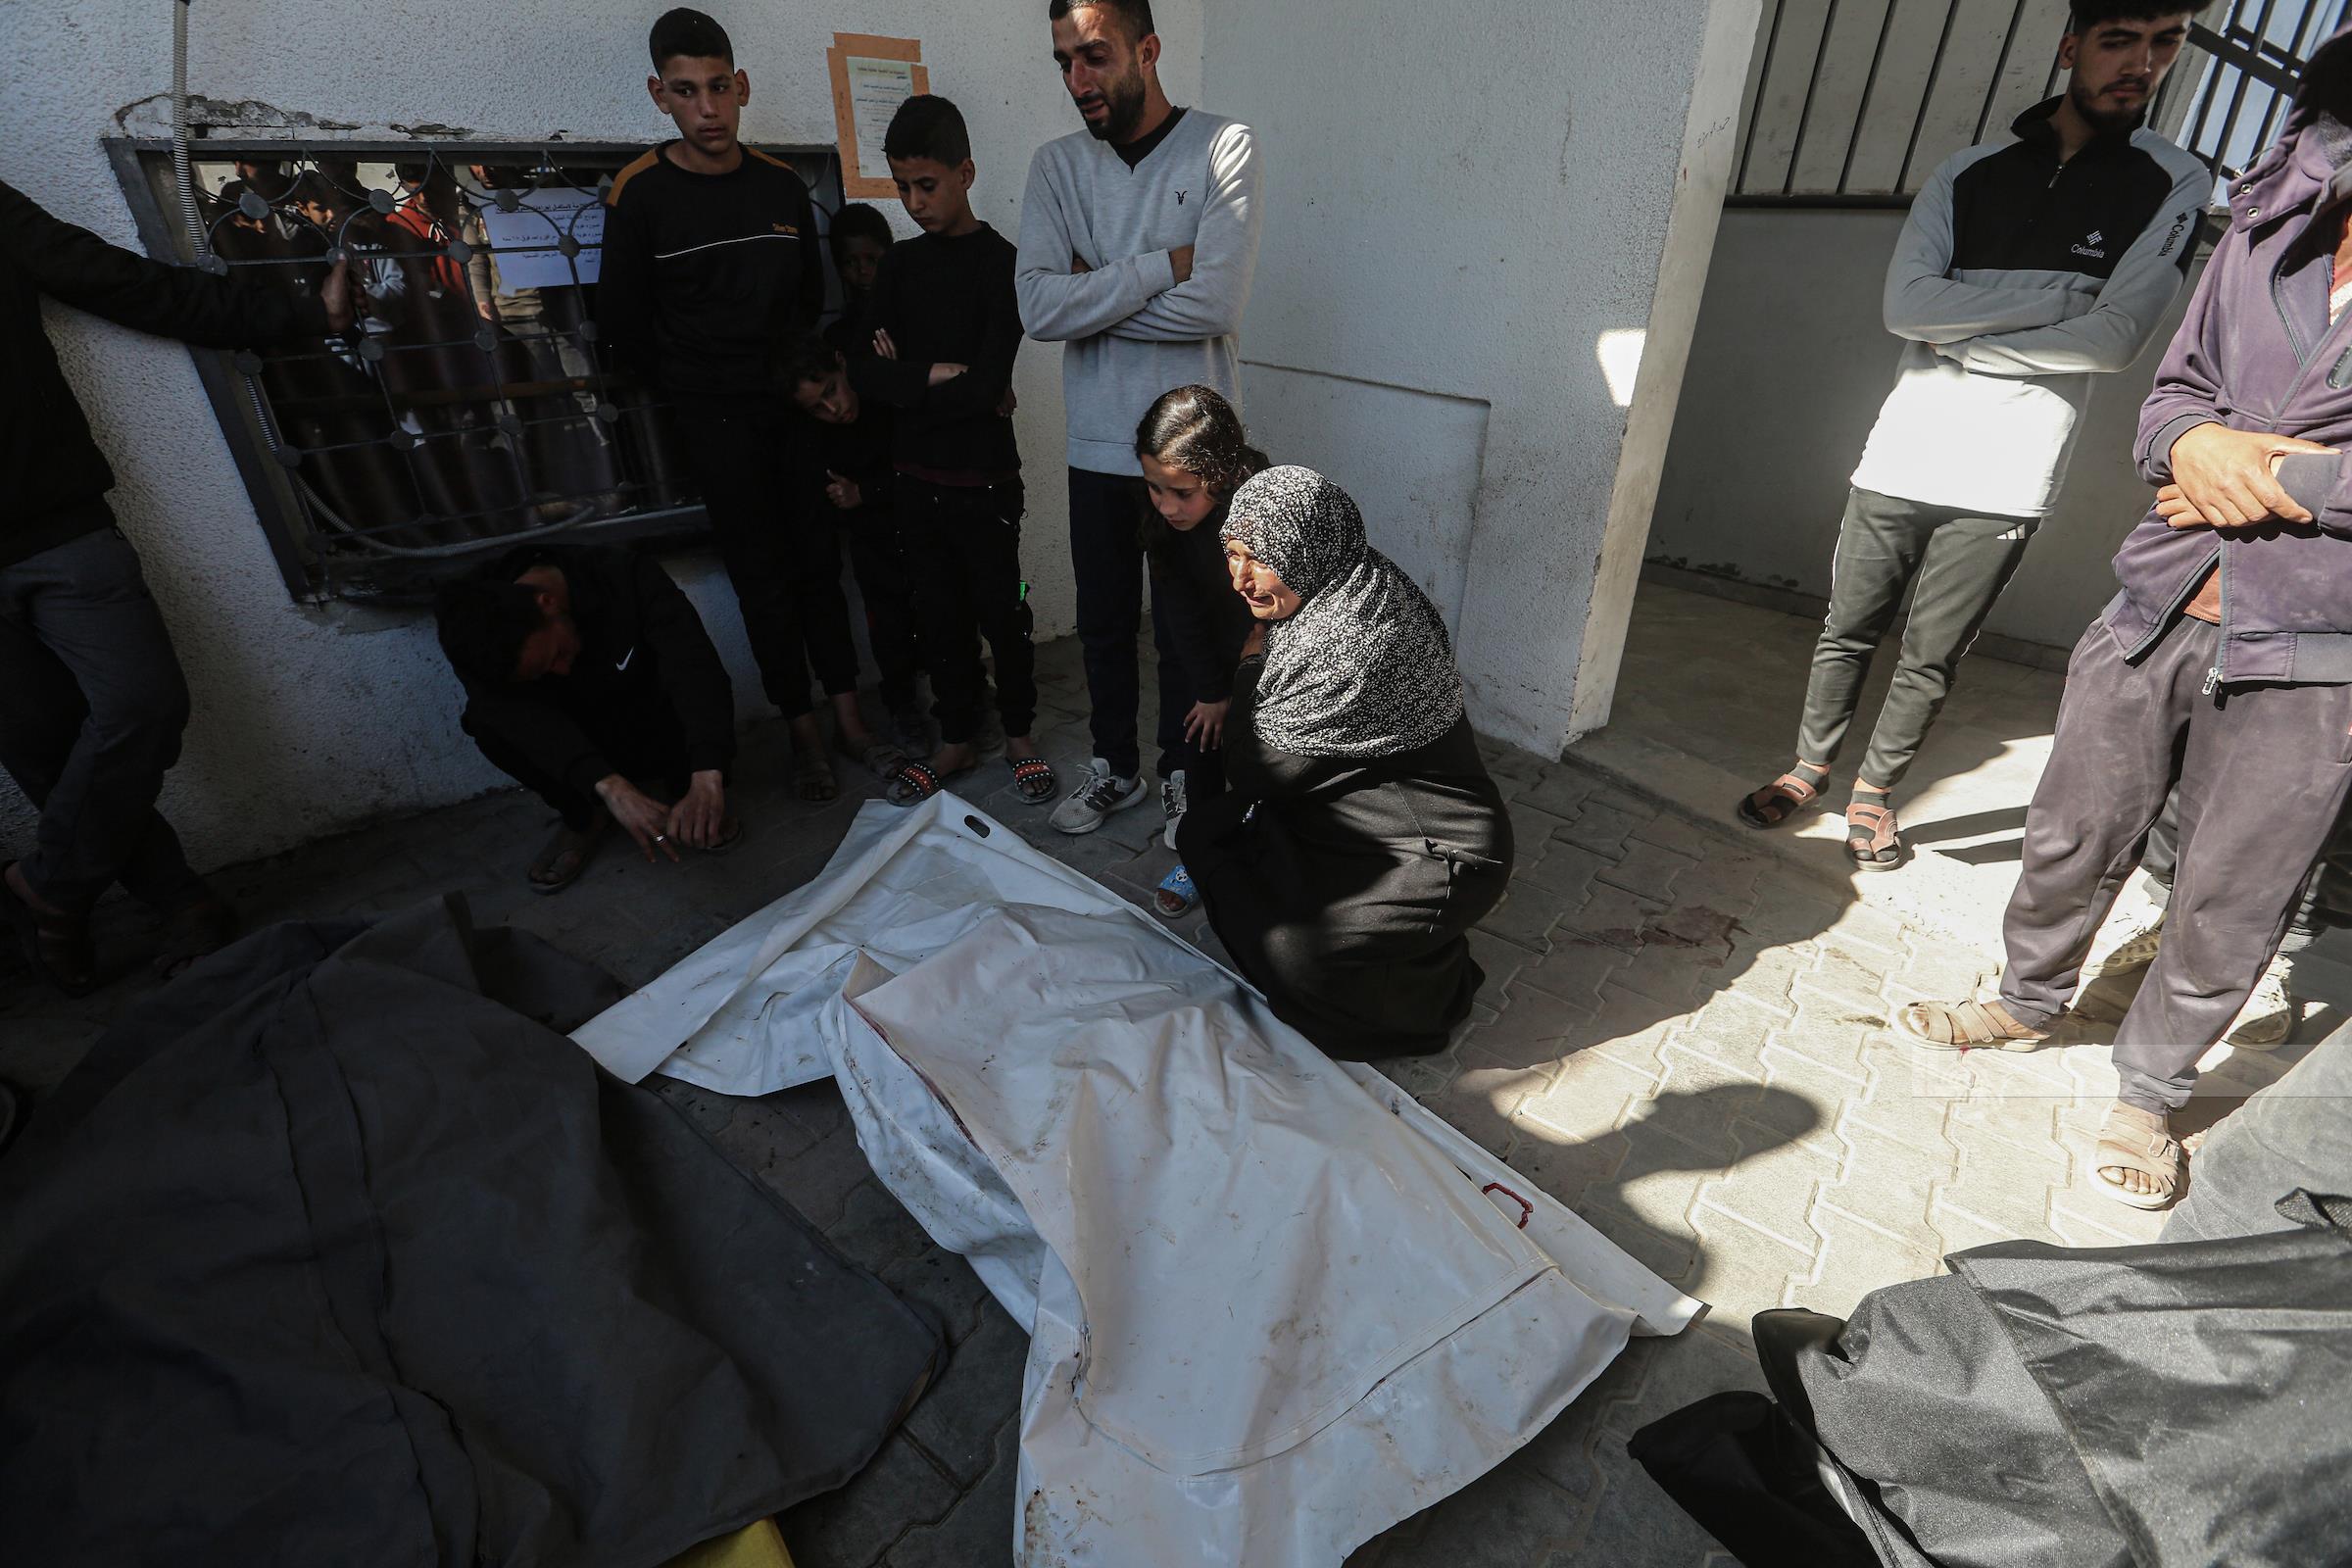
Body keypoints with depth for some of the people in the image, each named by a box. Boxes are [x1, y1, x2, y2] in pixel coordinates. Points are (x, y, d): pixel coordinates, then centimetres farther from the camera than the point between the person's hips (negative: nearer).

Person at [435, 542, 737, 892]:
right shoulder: (487, 639, -23)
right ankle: (584, 816, -6)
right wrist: (611, 787, -55)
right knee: (489, 721, -28)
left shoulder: (626, 575, -29)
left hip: (658, 736, -1)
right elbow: (525, 715, -39)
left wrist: (706, 779, -55)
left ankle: (681, 791, -6)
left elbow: (695, 666, -41)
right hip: (573, 749, 2)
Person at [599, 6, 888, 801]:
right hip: (717, 418, -3)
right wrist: (696, 388, 5)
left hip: (794, 404, 3)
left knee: (820, 559, 4)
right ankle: (803, 731, 9)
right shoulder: (641, 193, -5)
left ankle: (847, 715, 13)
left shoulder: (782, 185, 5)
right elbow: (620, 319, 1)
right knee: (764, 576, 0)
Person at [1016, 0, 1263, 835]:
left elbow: (1214, 303, -19)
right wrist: (1161, 267, -14)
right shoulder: (1057, 164, 5)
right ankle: (1116, 767, 34)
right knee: (1104, 623, 14)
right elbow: (1039, 308, -10)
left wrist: (1090, 297, -10)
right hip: (1097, 445, 4)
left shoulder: (1222, 146, -6)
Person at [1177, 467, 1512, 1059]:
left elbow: (1256, 772, -20)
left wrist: (1252, 660, -11)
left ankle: (1435, 979, 4)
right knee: (1202, 830, 5)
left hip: (1437, 855, -9)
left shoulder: (1354, 640, -31)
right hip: (1359, 814, 9)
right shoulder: (1323, 598, -2)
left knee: (1287, 946, -25)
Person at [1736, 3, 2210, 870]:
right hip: (1900, 457, 1)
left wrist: (1963, 337, -7)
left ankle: (1874, 791, 20)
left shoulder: (2174, 185, 5)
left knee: (1931, 661, 4)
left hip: (2006, 484, -1)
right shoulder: (1968, 173, 8)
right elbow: (1904, 303, -7)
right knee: (1847, 632, 7)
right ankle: (1809, 767, 24)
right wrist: (2061, 289, -9)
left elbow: (2116, 338, -7)